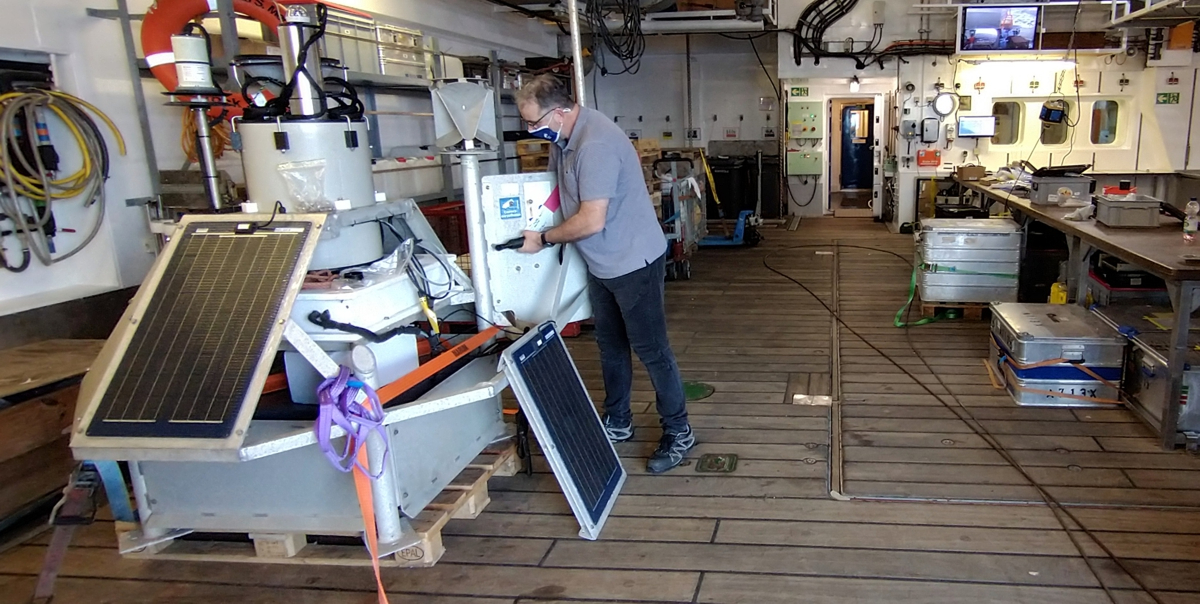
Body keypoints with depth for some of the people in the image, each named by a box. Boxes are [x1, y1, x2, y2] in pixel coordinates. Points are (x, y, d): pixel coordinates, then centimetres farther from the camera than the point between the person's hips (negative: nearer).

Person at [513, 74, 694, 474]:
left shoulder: (596, 144, -27)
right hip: (601, 264, 10)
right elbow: (557, 184, 20)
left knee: (651, 349, 0)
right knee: (610, 346, 19)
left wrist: (544, 239, -15)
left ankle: (678, 433, 15)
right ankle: (617, 423, 34)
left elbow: (591, 220, -29)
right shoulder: (564, 139, 3)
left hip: (634, 262, -10)